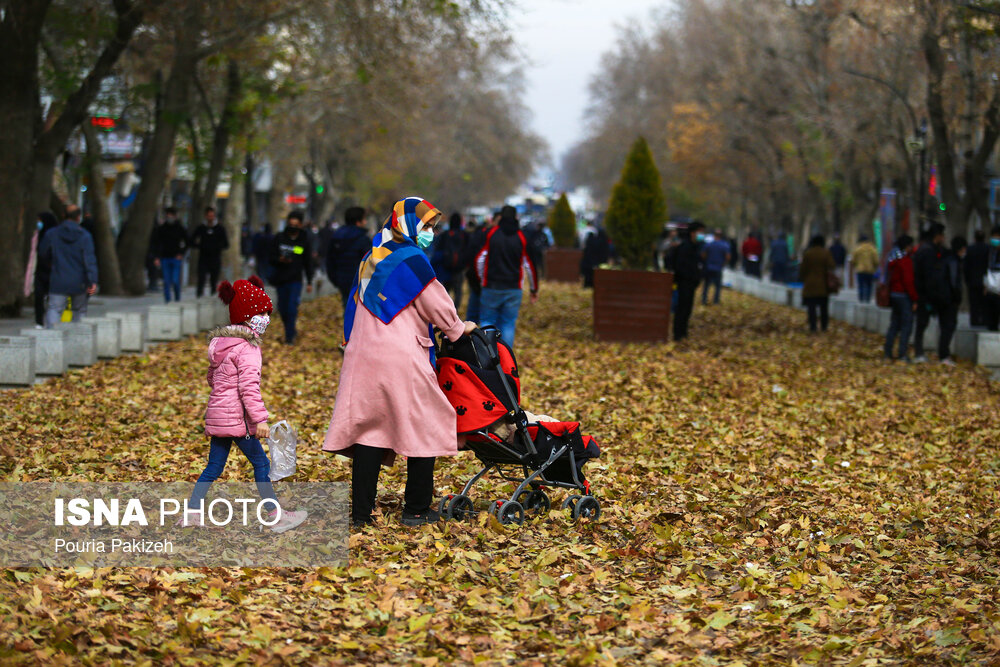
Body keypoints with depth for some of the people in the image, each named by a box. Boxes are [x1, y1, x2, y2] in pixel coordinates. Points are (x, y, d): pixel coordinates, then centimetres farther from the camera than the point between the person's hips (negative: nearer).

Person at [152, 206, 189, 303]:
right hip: (164, 258, 1)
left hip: (176, 258, -1)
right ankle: (167, 301, 5)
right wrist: (157, 257, -4)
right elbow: (156, 244, 6)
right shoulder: (160, 229, 6)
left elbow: (186, 243, 11)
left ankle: (177, 300, 11)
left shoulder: (180, 228, 4)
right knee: (166, 281, 0)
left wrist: (181, 254, -3)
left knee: (175, 280, -8)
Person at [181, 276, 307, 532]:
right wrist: (260, 419, -22)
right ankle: (276, 516, 3)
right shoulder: (247, 348, -15)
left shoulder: (221, 343, 15)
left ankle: (192, 512, 12)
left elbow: (212, 377, 26)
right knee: (261, 464, -1)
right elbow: (249, 387, -22)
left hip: (217, 413, 9)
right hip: (237, 416, -9)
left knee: (214, 466, 13)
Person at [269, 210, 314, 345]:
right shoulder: (279, 238, 2)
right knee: (283, 308, 7)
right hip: (281, 278, 2)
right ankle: (290, 331, 26)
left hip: (295, 280, -2)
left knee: (292, 307, -13)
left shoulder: (304, 241, 2)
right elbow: (271, 258, 2)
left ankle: (290, 336, -8)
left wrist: (309, 282, 8)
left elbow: (308, 263, 9)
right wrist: (280, 259, -21)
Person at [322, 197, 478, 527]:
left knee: (368, 428, 7)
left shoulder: (372, 258, 16)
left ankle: (361, 511, 5)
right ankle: (416, 509, 8)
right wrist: (458, 328, 12)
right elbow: (436, 304, -5)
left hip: (362, 357, 7)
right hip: (402, 360, -7)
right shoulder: (411, 260, -9)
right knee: (422, 429, 5)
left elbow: (356, 304, 20)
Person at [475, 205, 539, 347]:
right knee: (508, 324, 6)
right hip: (514, 290, 1)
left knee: (487, 321, 7)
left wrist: (482, 280, 16)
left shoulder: (490, 234, -1)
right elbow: (529, 265, 5)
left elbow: (479, 259, 1)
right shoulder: (522, 238, 2)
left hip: (491, 287, -1)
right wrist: (534, 289, 15)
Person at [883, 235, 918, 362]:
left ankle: (888, 353, 13)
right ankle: (902, 354, -11)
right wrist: (914, 299, -15)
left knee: (894, 324, 13)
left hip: (893, 293, 9)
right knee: (907, 324, -7)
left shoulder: (893, 259, 15)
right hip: (903, 295, -9)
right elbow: (908, 281, -18)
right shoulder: (905, 260, -13)